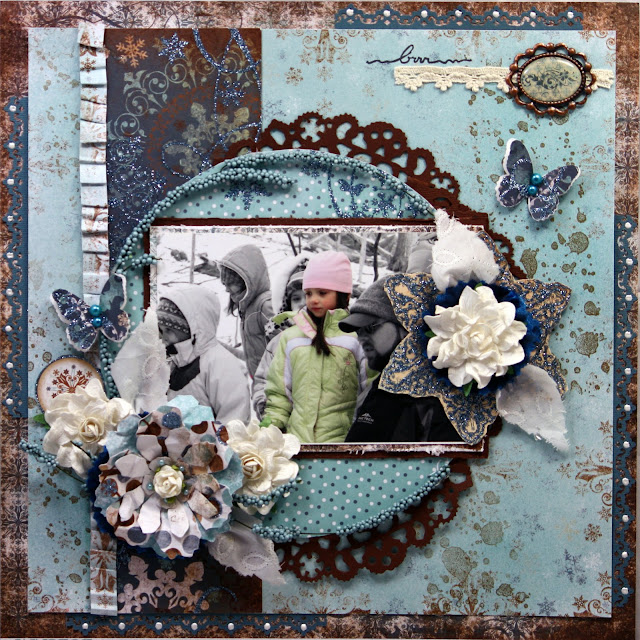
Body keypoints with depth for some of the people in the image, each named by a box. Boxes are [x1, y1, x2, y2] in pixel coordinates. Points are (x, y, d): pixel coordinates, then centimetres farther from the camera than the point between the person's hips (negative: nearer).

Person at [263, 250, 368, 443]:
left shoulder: (357, 335, -1)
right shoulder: (290, 337, 13)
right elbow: (279, 390, 17)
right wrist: (271, 423, 5)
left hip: (342, 437, -3)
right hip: (296, 436, 3)